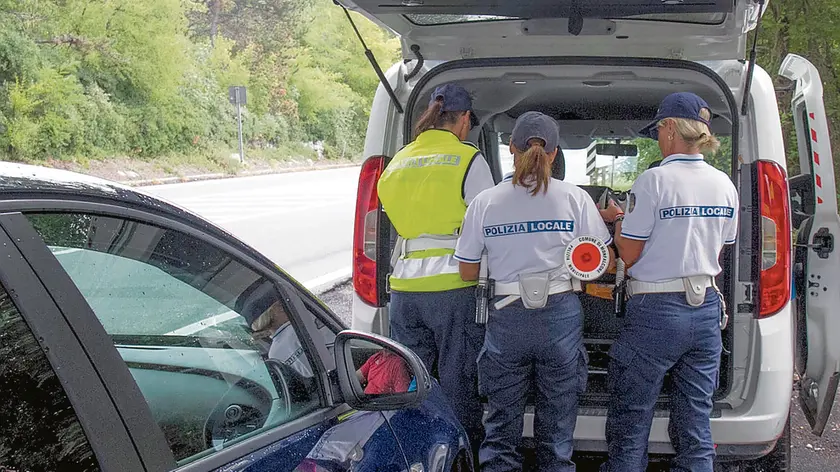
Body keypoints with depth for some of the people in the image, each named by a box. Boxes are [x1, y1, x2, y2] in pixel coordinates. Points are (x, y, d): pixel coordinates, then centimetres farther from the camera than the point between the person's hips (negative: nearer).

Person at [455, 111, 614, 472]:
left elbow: (467, 273, 2)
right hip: (561, 314, 0)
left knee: (501, 428, 14)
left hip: (506, 317, 0)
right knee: (557, 429, 12)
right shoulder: (574, 198, -5)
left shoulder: (484, 203, -3)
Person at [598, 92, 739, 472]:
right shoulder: (724, 184, 6)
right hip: (707, 311, 6)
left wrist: (617, 219, 8)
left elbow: (630, 255, -9)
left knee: (629, 426, 4)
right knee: (695, 425, 12)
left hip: (656, 312, -6)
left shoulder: (654, 180, -13)